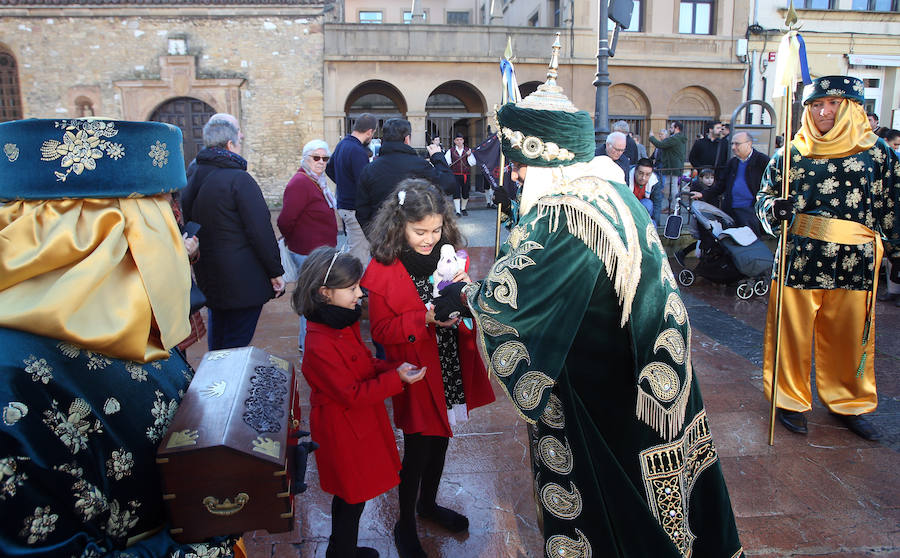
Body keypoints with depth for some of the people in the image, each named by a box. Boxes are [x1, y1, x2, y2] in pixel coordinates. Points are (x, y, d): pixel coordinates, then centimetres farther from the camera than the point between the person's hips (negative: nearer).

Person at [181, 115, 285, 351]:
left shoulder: (194, 179, 6)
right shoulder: (239, 179, -17)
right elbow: (261, 230, -18)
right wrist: (276, 271, -10)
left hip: (208, 278, 8)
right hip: (243, 281, -8)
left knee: (217, 339, 23)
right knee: (236, 343, 1)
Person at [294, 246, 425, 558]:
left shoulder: (345, 323, -1)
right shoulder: (320, 346, -31)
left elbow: (365, 364, 11)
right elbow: (352, 394, -26)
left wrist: (393, 369, -6)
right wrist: (396, 379, -24)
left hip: (361, 424, 9)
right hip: (344, 432, -9)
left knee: (352, 496, 24)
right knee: (353, 497, 9)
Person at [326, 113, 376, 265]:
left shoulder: (341, 144, 11)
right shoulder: (358, 151, -20)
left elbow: (329, 168, 25)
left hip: (343, 205, 10)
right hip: (355, 210, -10)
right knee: (360, 257, -4)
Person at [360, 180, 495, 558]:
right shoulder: (383, 270, -16)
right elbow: (381, 330, -14)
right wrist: (425, 319, -28)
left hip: (452, 372, 5)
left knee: (440, 440, 23)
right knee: (417, 451, 9)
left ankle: (428, 504, 49)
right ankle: (405, 526, 35)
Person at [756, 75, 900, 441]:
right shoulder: (791, 154, 5)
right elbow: (766, 196, 10)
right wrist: (773, 209, -13)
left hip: (855, 261, 1)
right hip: (800, 257, 0)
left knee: (851, 335, 9)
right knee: (794, 331, 4)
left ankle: (849, 403, 30)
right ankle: (790, 400, 22)